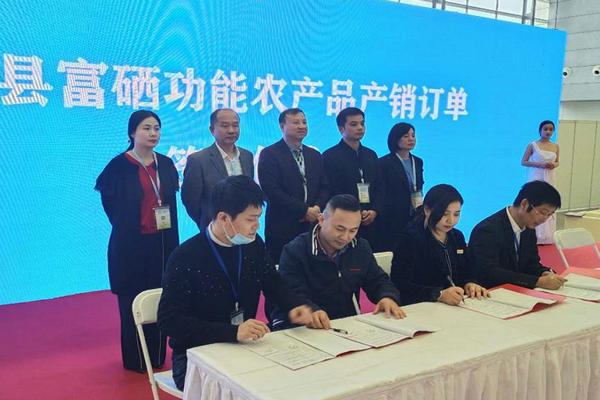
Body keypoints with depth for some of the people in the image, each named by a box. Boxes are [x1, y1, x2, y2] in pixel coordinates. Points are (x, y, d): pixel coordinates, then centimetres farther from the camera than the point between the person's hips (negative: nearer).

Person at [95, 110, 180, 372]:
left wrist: (172, 240, 6)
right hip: (131, 245, -4)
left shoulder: (166, 164, 7)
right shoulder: (120, 165, -8)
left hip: (163, 244, 5)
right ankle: (135, 360, 18)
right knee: (133, 303, 4)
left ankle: (157, 357, 23)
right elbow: (110, 203, -3)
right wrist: (125, 227, 0)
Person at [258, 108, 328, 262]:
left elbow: (324, 188, 14)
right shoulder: (269, 154, -3)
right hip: (282, 228, -5)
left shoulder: (315, 155, 16)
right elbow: (271, 191, -13)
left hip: (312, 226, 5)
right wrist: (304, 210, -13)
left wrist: (317, 208, -7)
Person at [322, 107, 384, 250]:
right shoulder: (330, 156, -2)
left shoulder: (371, 155, 17)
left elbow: (379, 187, 16)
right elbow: (331, 192, -7)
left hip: (371, 223, 5)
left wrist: (374, 211, -1)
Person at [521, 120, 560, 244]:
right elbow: (523, 162, -4)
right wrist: (540, 164, -16)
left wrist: (554, 165, -5)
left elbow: (557, 162, 20)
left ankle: (547, 236, 12)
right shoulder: (532, 145, -4)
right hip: (536, 180, -4)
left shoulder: (555, 147, 9)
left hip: (549, 180, 4)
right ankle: (534, 236, 1)